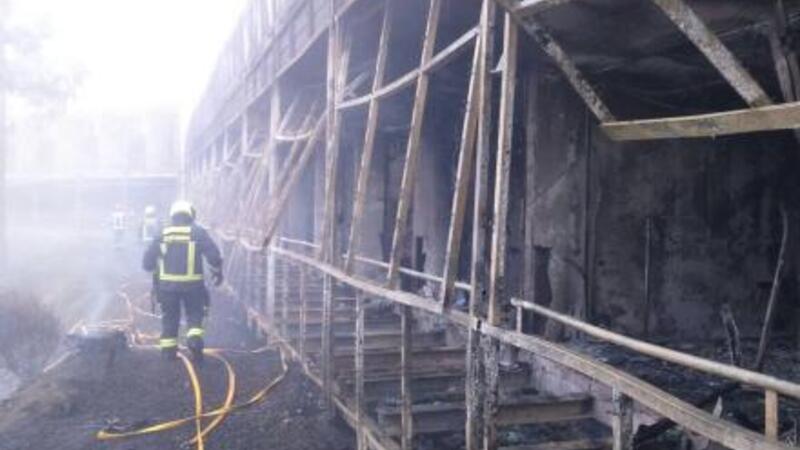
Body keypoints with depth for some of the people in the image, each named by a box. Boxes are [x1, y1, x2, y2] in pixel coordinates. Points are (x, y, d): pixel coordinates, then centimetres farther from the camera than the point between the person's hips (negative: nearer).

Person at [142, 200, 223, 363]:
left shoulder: (162, 234, 4)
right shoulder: (198, 232, -3)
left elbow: (147, 260, 7)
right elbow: (213, 254, -9)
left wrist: (154, 270, 27)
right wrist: (217, 271, 7)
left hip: (167, 284, 2)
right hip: (192, 284, -2)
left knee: (170, 317, 15)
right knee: (194, 315, 11)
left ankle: (168, 350, 17)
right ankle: (194, 337, -13)